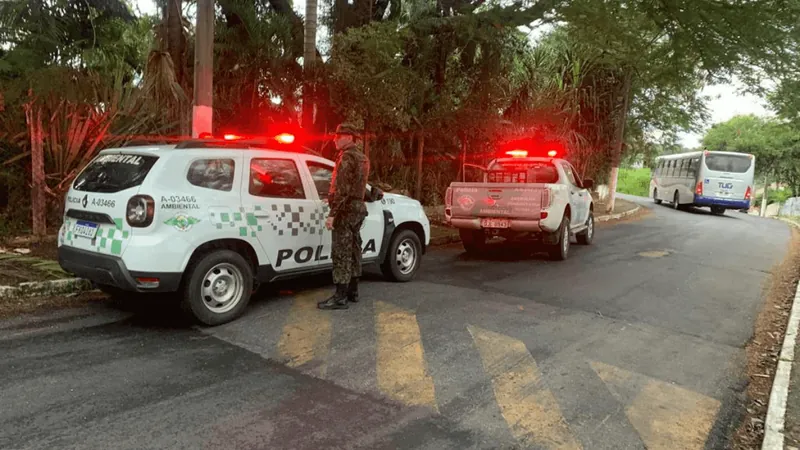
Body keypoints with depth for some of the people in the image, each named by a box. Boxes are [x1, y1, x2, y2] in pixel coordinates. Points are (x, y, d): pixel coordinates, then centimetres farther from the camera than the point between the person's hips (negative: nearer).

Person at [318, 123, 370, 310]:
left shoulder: (347, 156, -14)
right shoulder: (361, 157, 17)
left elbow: (342, 188, -21)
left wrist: (332, 214, -22)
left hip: (346, 210, -10)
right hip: (358, 207, 10)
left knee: (341, 253, -9)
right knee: (353, 250, 14)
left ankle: (340, 297, -8)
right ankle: (352, 291, 22)